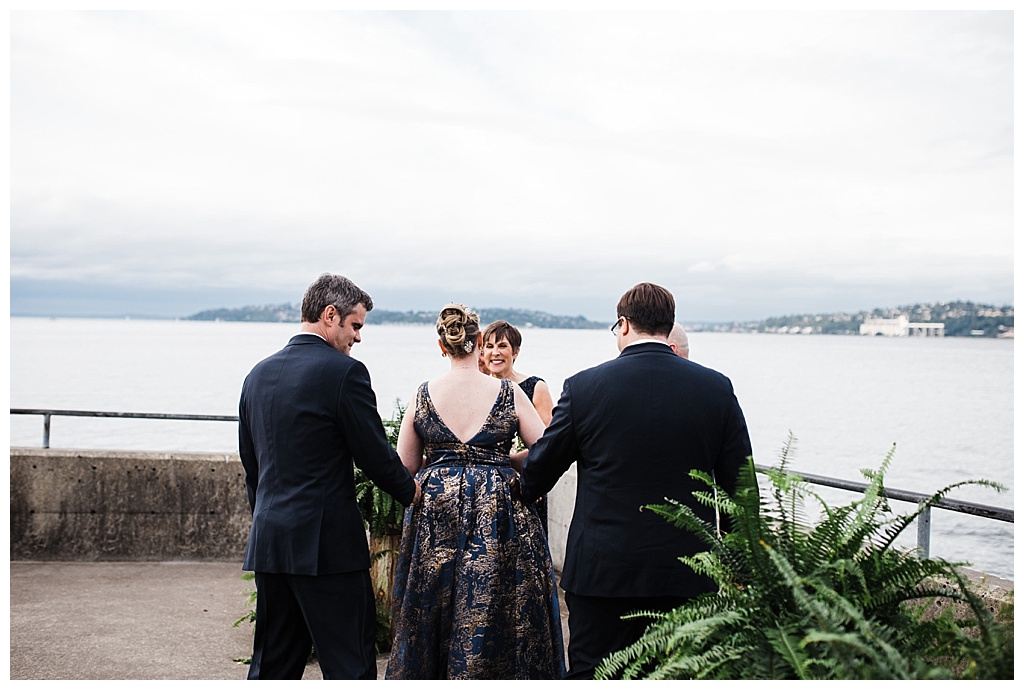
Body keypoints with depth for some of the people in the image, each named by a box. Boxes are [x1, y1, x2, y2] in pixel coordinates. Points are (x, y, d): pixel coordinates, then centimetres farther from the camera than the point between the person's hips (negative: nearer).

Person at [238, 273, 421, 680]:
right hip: (328, 542, -7)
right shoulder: (344, 371, -11)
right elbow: (375, 455, -9)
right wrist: (410, 490, 10)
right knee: (349, 664, 1)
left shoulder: (258, 374, 11)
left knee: (272, 666, 13)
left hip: (268, 541, 7)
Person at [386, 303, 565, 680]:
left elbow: (406, 466, 3)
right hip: (498, 510, -2)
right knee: (495, 615, 8)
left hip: (435, 511, 2)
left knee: (432, 611, 15)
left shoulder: (422, 394, -1)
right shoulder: (508, 393, -5)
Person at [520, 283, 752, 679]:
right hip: (687, 571, 2)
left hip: (602, 568, -2)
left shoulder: (583, 387, -7)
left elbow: (541, 468, 4)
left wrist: (522, 496, 27)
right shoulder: (716, 388, -1)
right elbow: (738, 483, 3)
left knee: (590, 674, 8)